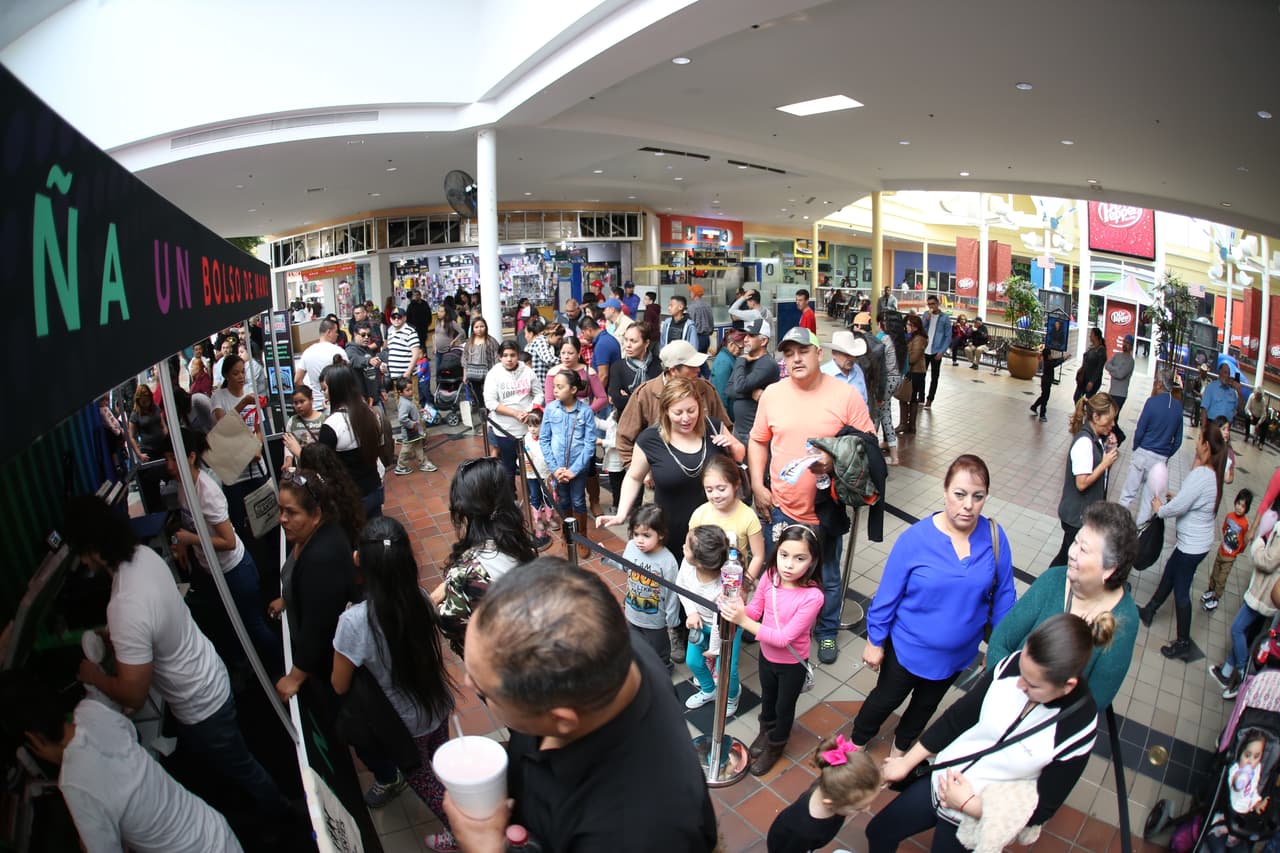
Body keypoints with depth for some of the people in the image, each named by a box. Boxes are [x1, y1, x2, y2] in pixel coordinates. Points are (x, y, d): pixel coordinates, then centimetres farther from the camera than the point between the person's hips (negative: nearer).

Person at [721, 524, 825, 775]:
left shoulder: (812, 596, -34)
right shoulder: (770, 577, -21)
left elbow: (784, 638, -34)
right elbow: (755, 610, -6)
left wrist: (744, 621, -41)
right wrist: (735, 608, -29)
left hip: (793, 663, -4)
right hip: (767, 655, 4)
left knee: (784, 707, 22)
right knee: (767, 698, 30)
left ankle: (775, 746, 50)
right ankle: (766, 731, 60)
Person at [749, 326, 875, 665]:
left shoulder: (846, 395, -11)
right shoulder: (772, 394, -3)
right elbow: (758, 440, 6)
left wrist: (835, 461, -23)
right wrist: (758, 486, 0)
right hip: (780, 508, 2)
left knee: (827, 579, 17)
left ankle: (827, 633, 42)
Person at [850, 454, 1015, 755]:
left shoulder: (994, 536, -17)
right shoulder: (915, 538, -25)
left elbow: (1003, 595, -5)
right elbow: (887, 595, -16)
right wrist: (875, 641, -8)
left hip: (957, 653, 3)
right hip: (907, 647, -3)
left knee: (926, 704, 27)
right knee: (885, 699, 20)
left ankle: (900, 748, 55)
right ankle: (856, 745, 48)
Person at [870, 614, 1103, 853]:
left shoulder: (1078, 728, -26)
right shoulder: (1014, 665, -19)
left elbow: (1040, 810, -15)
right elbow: (956, 717, -6)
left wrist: (968, 804, -19)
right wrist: (907, 762, 0)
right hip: (939, 780, 4)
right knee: (878, 833, 18)